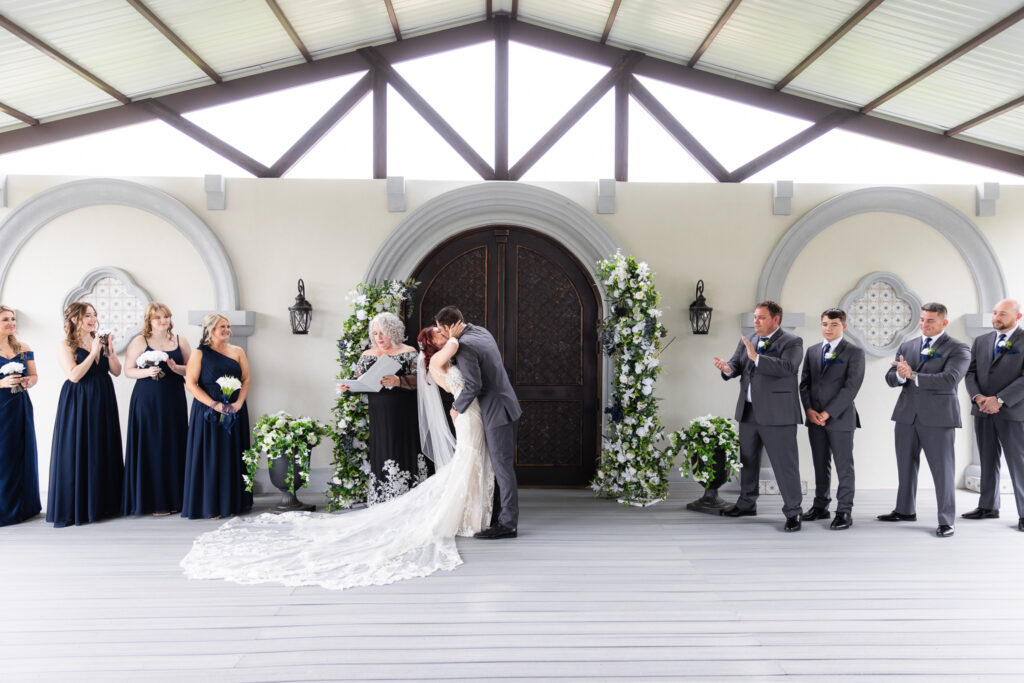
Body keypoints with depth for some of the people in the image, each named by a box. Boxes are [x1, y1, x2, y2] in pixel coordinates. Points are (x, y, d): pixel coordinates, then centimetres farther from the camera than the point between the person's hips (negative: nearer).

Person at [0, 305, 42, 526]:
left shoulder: (23, 348, 10)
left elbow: (34, 375, 12)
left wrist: (28, 382, -8)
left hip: (20, 406, 4)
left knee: (23, 452, 7)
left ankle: (23, 505, 16)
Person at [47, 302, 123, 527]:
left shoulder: (100, 341, 9)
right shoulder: (65, 346, -5)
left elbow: (116, 371, 6)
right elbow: (74, 375, -17)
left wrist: (109, 349, -8)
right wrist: (93, 353, -16)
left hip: (103, 401, 6)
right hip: (79, 403, -5)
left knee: (104, 450, 9)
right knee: (78, 451, -1)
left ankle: (102, 502, 18)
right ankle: (75, 507, 8)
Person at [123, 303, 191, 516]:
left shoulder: (180, 341, 9)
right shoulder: (140, 342, 1)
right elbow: (128, 370, 0)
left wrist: (176, 368, -11)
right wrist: (147, 372, -17)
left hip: (174, 401, 3)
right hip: (147, 401, -3)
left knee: (174, 446, 3)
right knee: (151, 447, -2)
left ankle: (174, 498, 12)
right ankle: (154, 501, 5)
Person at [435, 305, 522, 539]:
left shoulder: (464, 346, -18)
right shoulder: (482, 332, 11)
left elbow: (473, 385, -23)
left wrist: (456, 408, -8)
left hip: (497, 413, -10)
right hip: (508, 407, 10)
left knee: (503, 467, -4)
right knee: (500, 466, 14)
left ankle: (508, 524, 1)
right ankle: (498, 516, 22)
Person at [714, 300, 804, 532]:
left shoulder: (792, 342, -7)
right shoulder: (746, 341, 12)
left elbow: (787, 367, -23)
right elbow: (736, 363, 7)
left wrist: (756, 357, -27)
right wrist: (728, 368, -17)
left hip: (777, 414, -7)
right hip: (748, 412, 7)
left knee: (785, 464, -4)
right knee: (747, 460, 18)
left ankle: (793, 512, 7)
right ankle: (747, 504, 33)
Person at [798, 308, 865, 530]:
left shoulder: (854, 352, -3)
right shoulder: (812, 351, 13)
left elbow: (851, 387, -10)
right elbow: (804, 383, 12)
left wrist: (828, 413, -14)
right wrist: (809, 410, -4)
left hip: (840, 418, -5)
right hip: (815, 419, 5)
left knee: (844, 466, 0)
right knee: (820, 465, 11)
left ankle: (844, 512, 5)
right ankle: (820, 507, 20)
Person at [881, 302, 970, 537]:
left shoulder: (958, 349, -3)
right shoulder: (906, 346, 13)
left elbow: (949, 380, -19)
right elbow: (890, 378, 6)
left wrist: (913, 375, -19)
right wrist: (900, 376, -17)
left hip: (938, 417, -5)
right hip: (907, 414, 5)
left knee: (942, 469, -2)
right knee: (906, 465, 14)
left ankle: (946, 521, 7)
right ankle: (905, 510, 29)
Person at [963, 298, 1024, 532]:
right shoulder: (981, 341, 12)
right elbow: (970, 373, 8)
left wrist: (999, 399, -18)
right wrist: (977, 396, -9)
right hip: (983, 412, 5)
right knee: (988, 461, 11)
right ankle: (988, 506, 19)